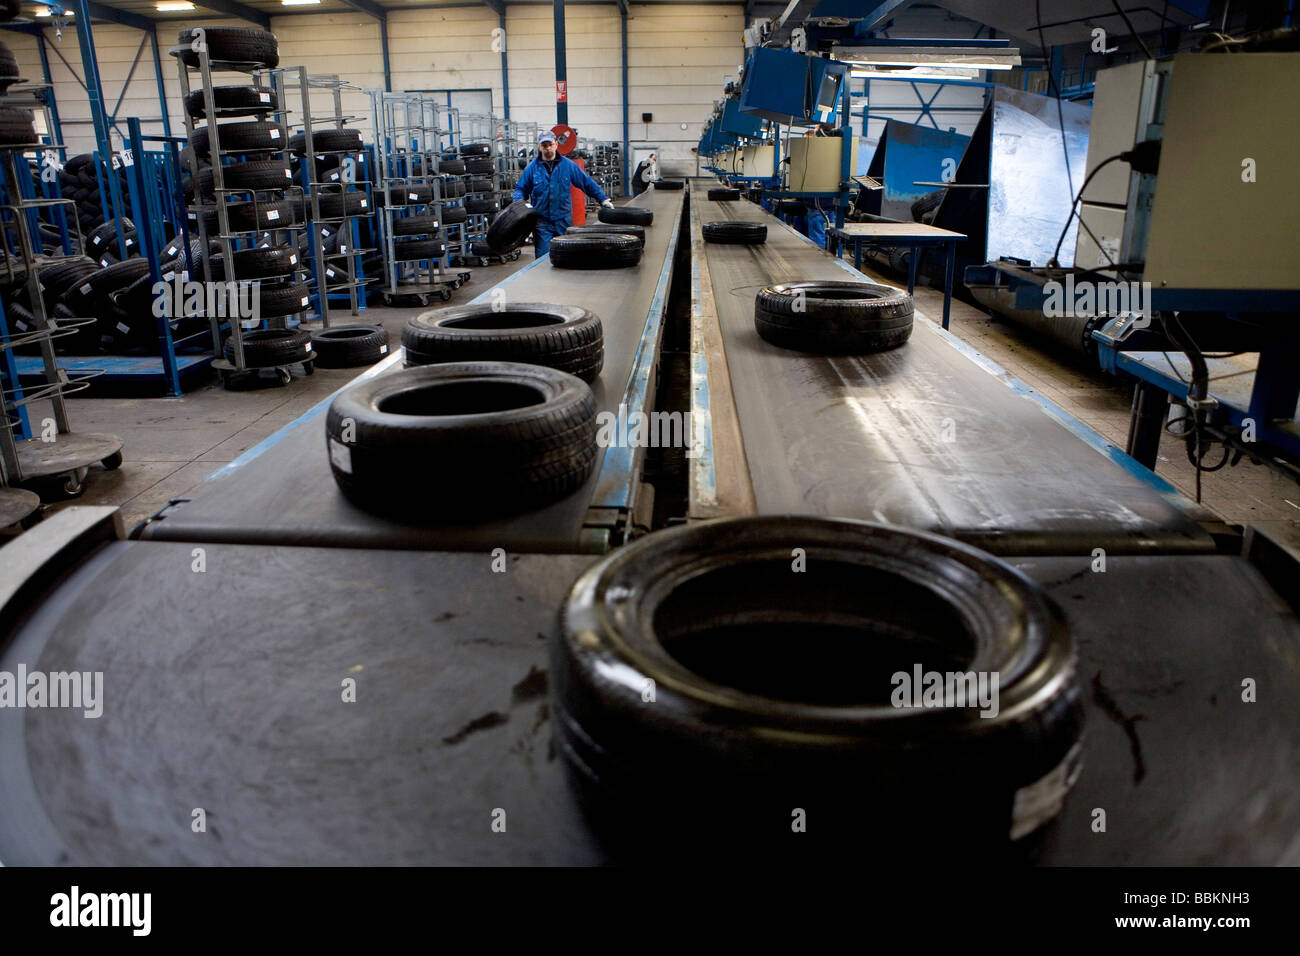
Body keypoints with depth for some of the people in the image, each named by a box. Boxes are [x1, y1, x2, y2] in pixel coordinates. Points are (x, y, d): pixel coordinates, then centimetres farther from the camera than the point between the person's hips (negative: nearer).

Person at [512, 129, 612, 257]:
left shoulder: (568, 165, 5)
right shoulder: (532, 168, 5)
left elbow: (587, 183, 10)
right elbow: (520, 188, 12)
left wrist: (603, 199, 8)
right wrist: (519, 203, -8)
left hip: (563, 221, 1)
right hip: (542, 222, -1)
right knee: (543, 257, -5)